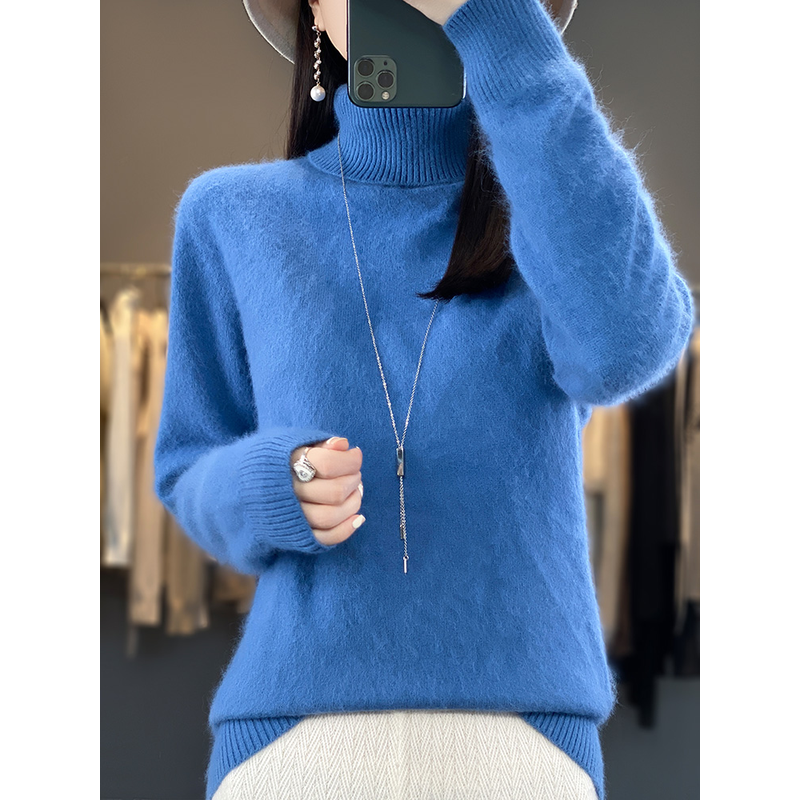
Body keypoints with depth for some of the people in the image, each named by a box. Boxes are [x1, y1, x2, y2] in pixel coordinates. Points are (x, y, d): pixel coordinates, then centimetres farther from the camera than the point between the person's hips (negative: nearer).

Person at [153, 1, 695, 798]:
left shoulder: (564, 207, 8)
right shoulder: (233, 216, 9)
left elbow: (623, 344, -15)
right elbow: (196, 481, 15)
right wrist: (275, 489, -10)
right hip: (295, 734, 1)